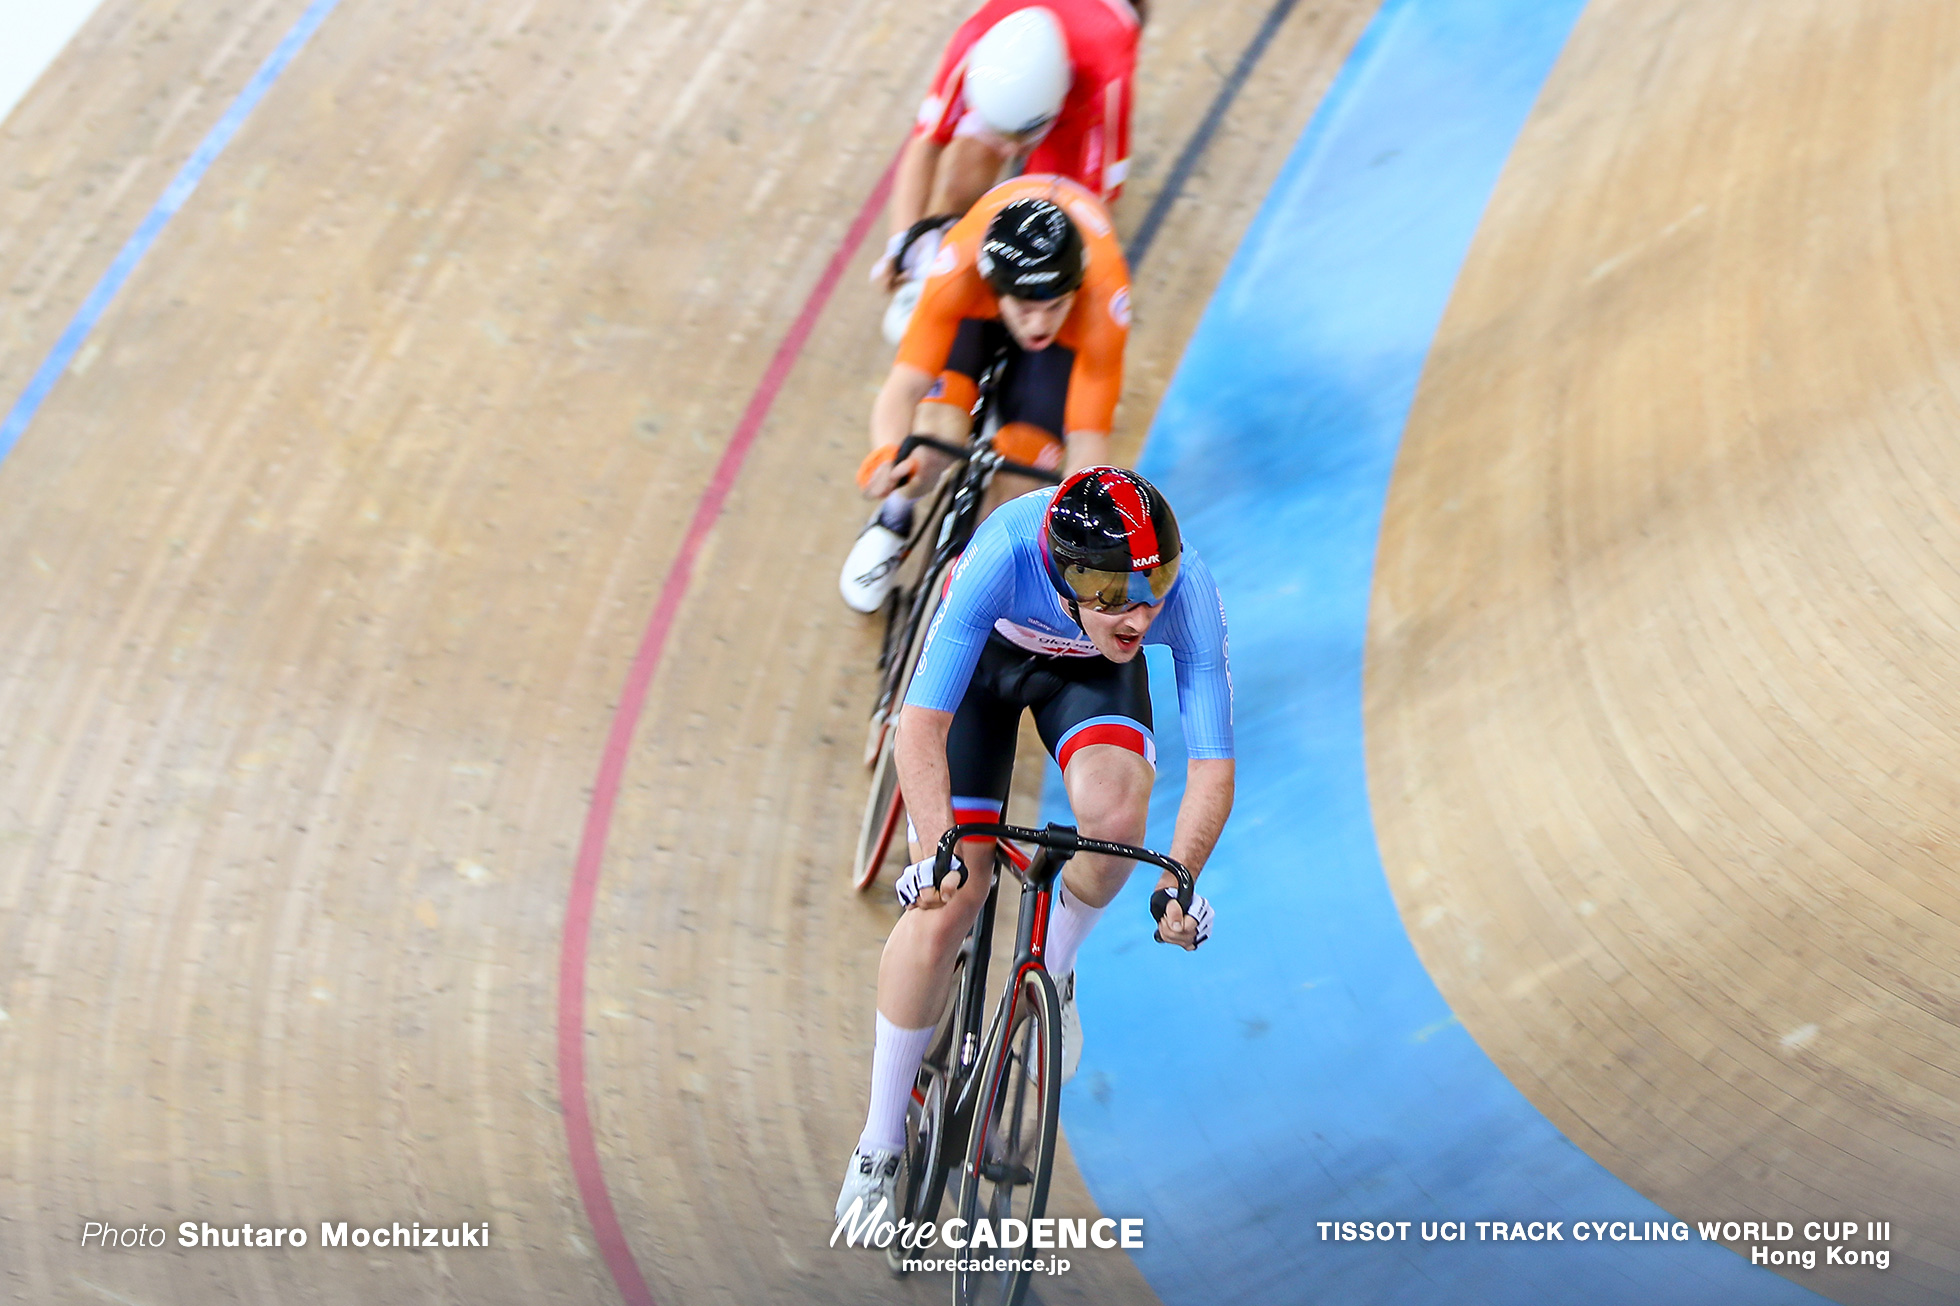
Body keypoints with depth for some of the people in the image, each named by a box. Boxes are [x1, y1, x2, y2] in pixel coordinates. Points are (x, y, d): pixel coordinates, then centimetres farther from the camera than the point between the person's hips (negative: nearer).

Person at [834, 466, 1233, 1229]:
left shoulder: (1187, 591, -35)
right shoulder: (1004, 554, -41)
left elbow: (1212, 765, -31)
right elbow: (920, 727, -42)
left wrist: (1180, 879, -45)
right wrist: (936, 849, -54)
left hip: (1092, 672, 1)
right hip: (986, 652, -1)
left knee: (1115, 807, -32)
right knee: (948, 900, -9)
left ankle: (1053, 976, 0)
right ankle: (879, 1146, 7)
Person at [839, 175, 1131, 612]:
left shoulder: (1102, 298, -44)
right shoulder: (960, 272, -44)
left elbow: (1088, 437, -45)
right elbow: (902, 388, -47)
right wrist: (888, 455, -70)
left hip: (1072, 332, 0)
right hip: (977, 312, 0)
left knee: (1020, 461, -21)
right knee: (938, 430, -27)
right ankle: (894, 519, 7)